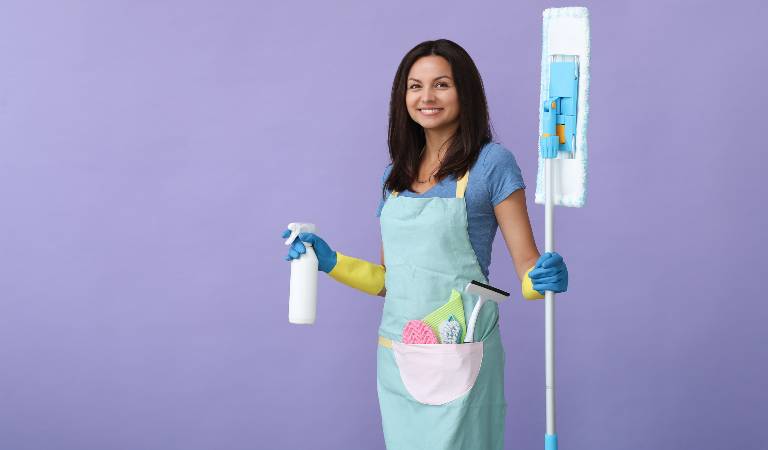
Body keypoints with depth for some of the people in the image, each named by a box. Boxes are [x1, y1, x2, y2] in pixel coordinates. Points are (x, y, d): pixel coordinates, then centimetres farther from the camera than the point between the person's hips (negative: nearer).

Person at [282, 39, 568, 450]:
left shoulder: (491, 162, -6)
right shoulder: (395, 175, 10)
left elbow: (527, 267, -6)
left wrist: (546, 277, -26)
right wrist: (330, 262, 3)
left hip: (459, 359, -5)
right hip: (396, 359, 5)